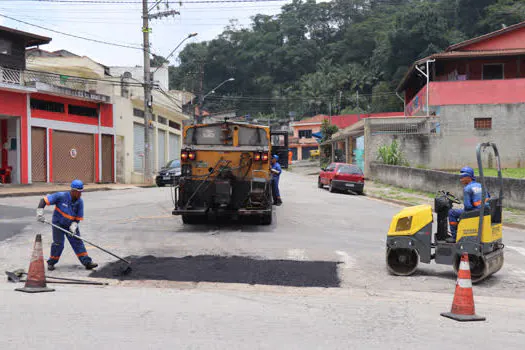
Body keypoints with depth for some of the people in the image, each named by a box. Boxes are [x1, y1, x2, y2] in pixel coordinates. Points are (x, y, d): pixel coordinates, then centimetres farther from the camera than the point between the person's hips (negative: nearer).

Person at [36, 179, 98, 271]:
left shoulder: (80, 202, -10)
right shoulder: (61, 196, -22)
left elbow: (78, 217, -3)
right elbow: (44, 200, -19)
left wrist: (74, 225, -19)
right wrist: (40, 212, -28)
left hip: (71, 225, 3)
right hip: (58, 223, -3)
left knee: (78, 243, -1)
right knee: (58, 244, -9)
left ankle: (87, 262, 1)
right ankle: (51, 263, 11)